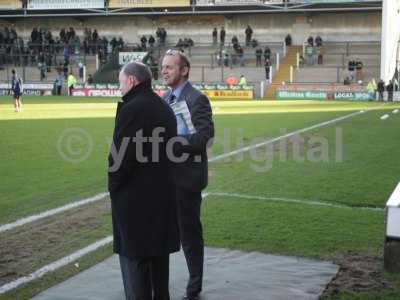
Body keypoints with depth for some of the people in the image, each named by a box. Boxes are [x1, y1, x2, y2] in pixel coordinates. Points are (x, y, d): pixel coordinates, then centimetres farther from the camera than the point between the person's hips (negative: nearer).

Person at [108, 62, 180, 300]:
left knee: (134, 259, 0)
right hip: (163, 196, 9)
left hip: (135, 199, -9)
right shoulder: (165, 108, 11)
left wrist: (114, 186, -2)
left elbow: (120, 155, -18)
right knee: (158, 256, 18)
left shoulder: (132, 109, -16)